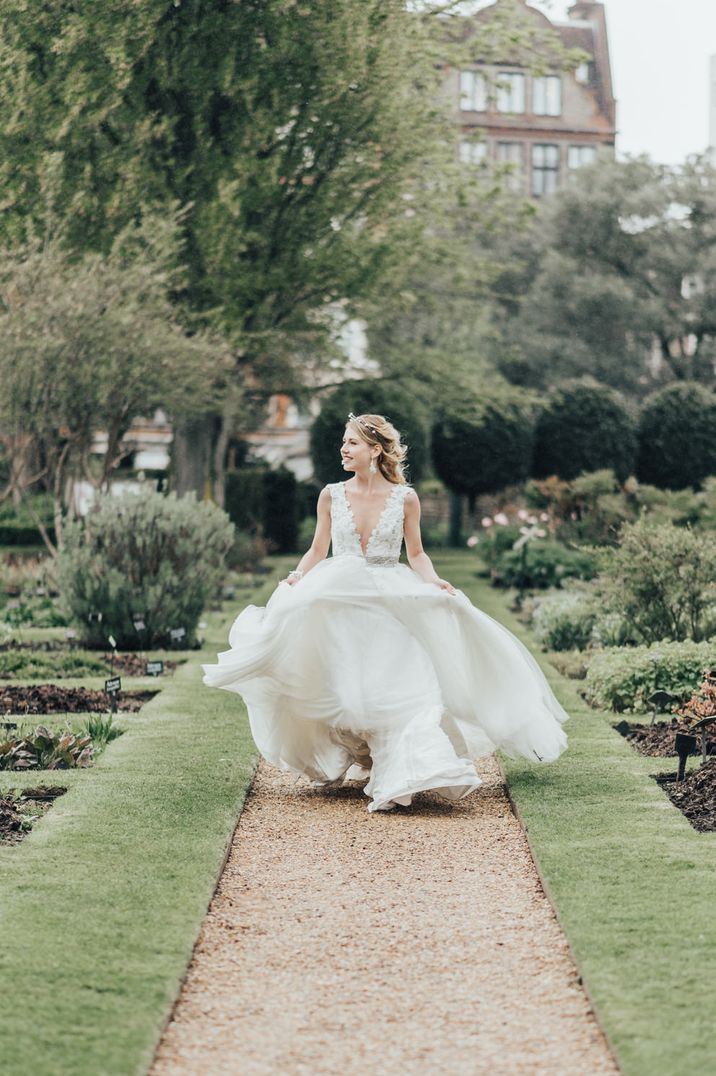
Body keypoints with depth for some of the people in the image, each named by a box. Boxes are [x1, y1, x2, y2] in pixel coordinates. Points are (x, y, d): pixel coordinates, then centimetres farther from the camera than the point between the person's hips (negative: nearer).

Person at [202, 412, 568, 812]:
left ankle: (402, 776, -19)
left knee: (404, 682, -18)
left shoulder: (405, 498, 2)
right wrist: (297, 577, -8)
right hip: (339, 604, 1)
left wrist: (434, 582, -9)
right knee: (350, 687, -8)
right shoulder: (331, 495, 5)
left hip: (392, 603, -1)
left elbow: (417, 555, 10)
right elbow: (317, 550, 11)